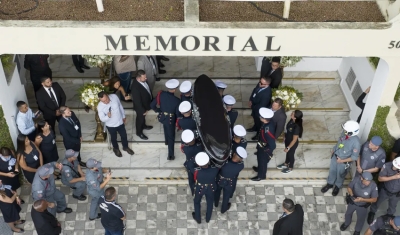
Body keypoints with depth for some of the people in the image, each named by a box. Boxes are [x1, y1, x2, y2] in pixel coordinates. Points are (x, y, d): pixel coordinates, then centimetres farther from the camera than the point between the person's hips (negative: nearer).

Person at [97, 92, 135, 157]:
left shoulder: (114, 96, -21)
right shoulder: (100, 107, -28)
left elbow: (120, 106, -3)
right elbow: (102, 119, -19)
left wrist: (123, 116, 8)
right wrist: (108, 116, -41)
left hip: (120, 122, 3)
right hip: (111, 125, -3)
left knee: (124, 136, 23)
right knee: (114, 138, 24)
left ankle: (125, 147, 52)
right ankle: (116, 149, 54)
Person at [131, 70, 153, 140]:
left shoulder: (143, 80, -17)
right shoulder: (135, 87, -42)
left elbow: (148, 89, 4)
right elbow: (137, 101, -31)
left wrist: (151, 99, 14)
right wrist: (143, 110, -21)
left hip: (146, 103, 7)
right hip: (140, 106, -7)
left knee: (143, 117, 33)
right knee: (140, 118, 20)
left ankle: (143, 126, 61)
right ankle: (139, 132, 45)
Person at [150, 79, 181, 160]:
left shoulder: (161, 94, -19)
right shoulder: (176, 100, -28)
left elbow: (152, 105, -12)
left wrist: (158, 110, 6)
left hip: (162, 116, 4)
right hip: (170, 119, -4)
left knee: (166, 128, 36)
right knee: (171, 136, 15)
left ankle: (167, 141, 63)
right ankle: (171, 155, 22)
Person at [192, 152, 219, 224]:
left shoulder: (197, 171, -41)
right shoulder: (215, 169, -36)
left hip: (199, 189, -1)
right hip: (211, 188, 1)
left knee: (197, 202, 29)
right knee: (210, 202, 30)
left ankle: (198, 219, 50)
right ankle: (208, 218, 53)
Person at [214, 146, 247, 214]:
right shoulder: (241, 166, -36)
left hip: (219, 180, 0)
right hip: (229, 184, 0)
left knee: (217, 192, 34)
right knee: (226, 196, 30)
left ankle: (216, 203, 63)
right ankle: (223, 209, 57)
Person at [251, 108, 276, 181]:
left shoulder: (267, 131, -44)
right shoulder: (267, 123, -18)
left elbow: (272, 146, -37)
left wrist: (264, 150, -19)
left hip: (264, 150, -7)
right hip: (262, 147, 7)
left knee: (262, 162, 21)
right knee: (260, 160, 33)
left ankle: (261, 176, 47)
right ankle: (260, 169, 61)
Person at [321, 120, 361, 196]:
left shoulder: (356, 142, -36)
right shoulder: (344, 133, -21)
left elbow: (354, 157, -24)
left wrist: (342, 161, -21)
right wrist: (334, 149, 10)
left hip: (344, 162, -5)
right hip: (335, 156, 5)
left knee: (340, 175, 23)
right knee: (332, 171, 26)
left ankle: (337, 186, 53)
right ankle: (330, 184, 54)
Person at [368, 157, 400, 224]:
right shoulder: (387, 166, -36)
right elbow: (380, 178, -26)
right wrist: (393, 177, -37)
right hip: (385, 190, -1)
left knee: (392, 206, 30)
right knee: (377, 202, 26)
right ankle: (372, 213, 57)